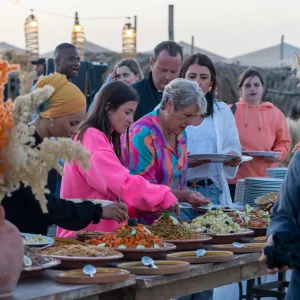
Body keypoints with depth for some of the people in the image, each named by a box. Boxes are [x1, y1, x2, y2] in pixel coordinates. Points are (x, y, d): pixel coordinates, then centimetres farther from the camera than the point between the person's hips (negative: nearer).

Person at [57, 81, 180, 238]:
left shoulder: (103, 139, 18)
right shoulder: (92, 138, -13)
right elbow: (122, 183, -24)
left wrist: (143, 206, 1)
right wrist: (164, 197, -17)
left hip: (102, 230, 9)